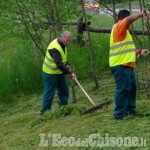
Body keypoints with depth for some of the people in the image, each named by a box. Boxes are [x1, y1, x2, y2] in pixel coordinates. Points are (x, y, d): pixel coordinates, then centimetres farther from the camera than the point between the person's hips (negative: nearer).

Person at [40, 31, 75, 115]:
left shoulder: (63, 45, 1)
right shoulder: (55, 48, -29)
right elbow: (59, 64, -38)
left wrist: (66, 63, 1)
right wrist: (69, 72, -42)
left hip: (59, 72, 9)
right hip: (50, 73, -9)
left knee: (64, 91, 12)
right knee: (49, 93, -3)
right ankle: (45, 111, 6)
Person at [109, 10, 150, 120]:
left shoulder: (123, 32, 24)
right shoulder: (118, 27, -7)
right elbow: (129, 19, -27)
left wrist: (140, 52, 24)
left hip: (126, 65, 10)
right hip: (120, 65, -10)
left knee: (131, 88, 16)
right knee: (123, 89, -9)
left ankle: (130, 110, 24)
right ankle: (120, 114, -6)